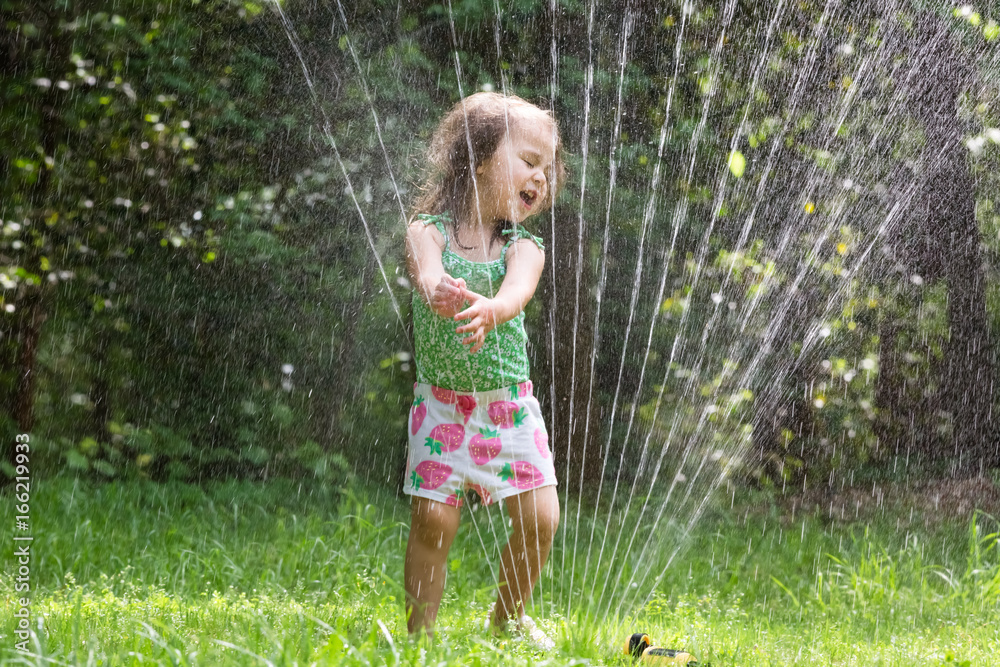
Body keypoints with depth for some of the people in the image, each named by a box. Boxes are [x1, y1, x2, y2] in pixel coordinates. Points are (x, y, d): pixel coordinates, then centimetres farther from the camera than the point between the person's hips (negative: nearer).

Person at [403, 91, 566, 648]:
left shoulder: (524, 246, -3)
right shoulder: (429, 230, -7)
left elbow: (518, 290, -27)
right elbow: (428, 276, -30)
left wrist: (489, 310, -51)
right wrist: (440, 296, -55)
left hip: (508, 401, 2)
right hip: (443, 401, -2)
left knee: (539, 518, -3)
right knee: (433, 518, -9)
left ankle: (507, 618, 21)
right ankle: (421, 632, 5)